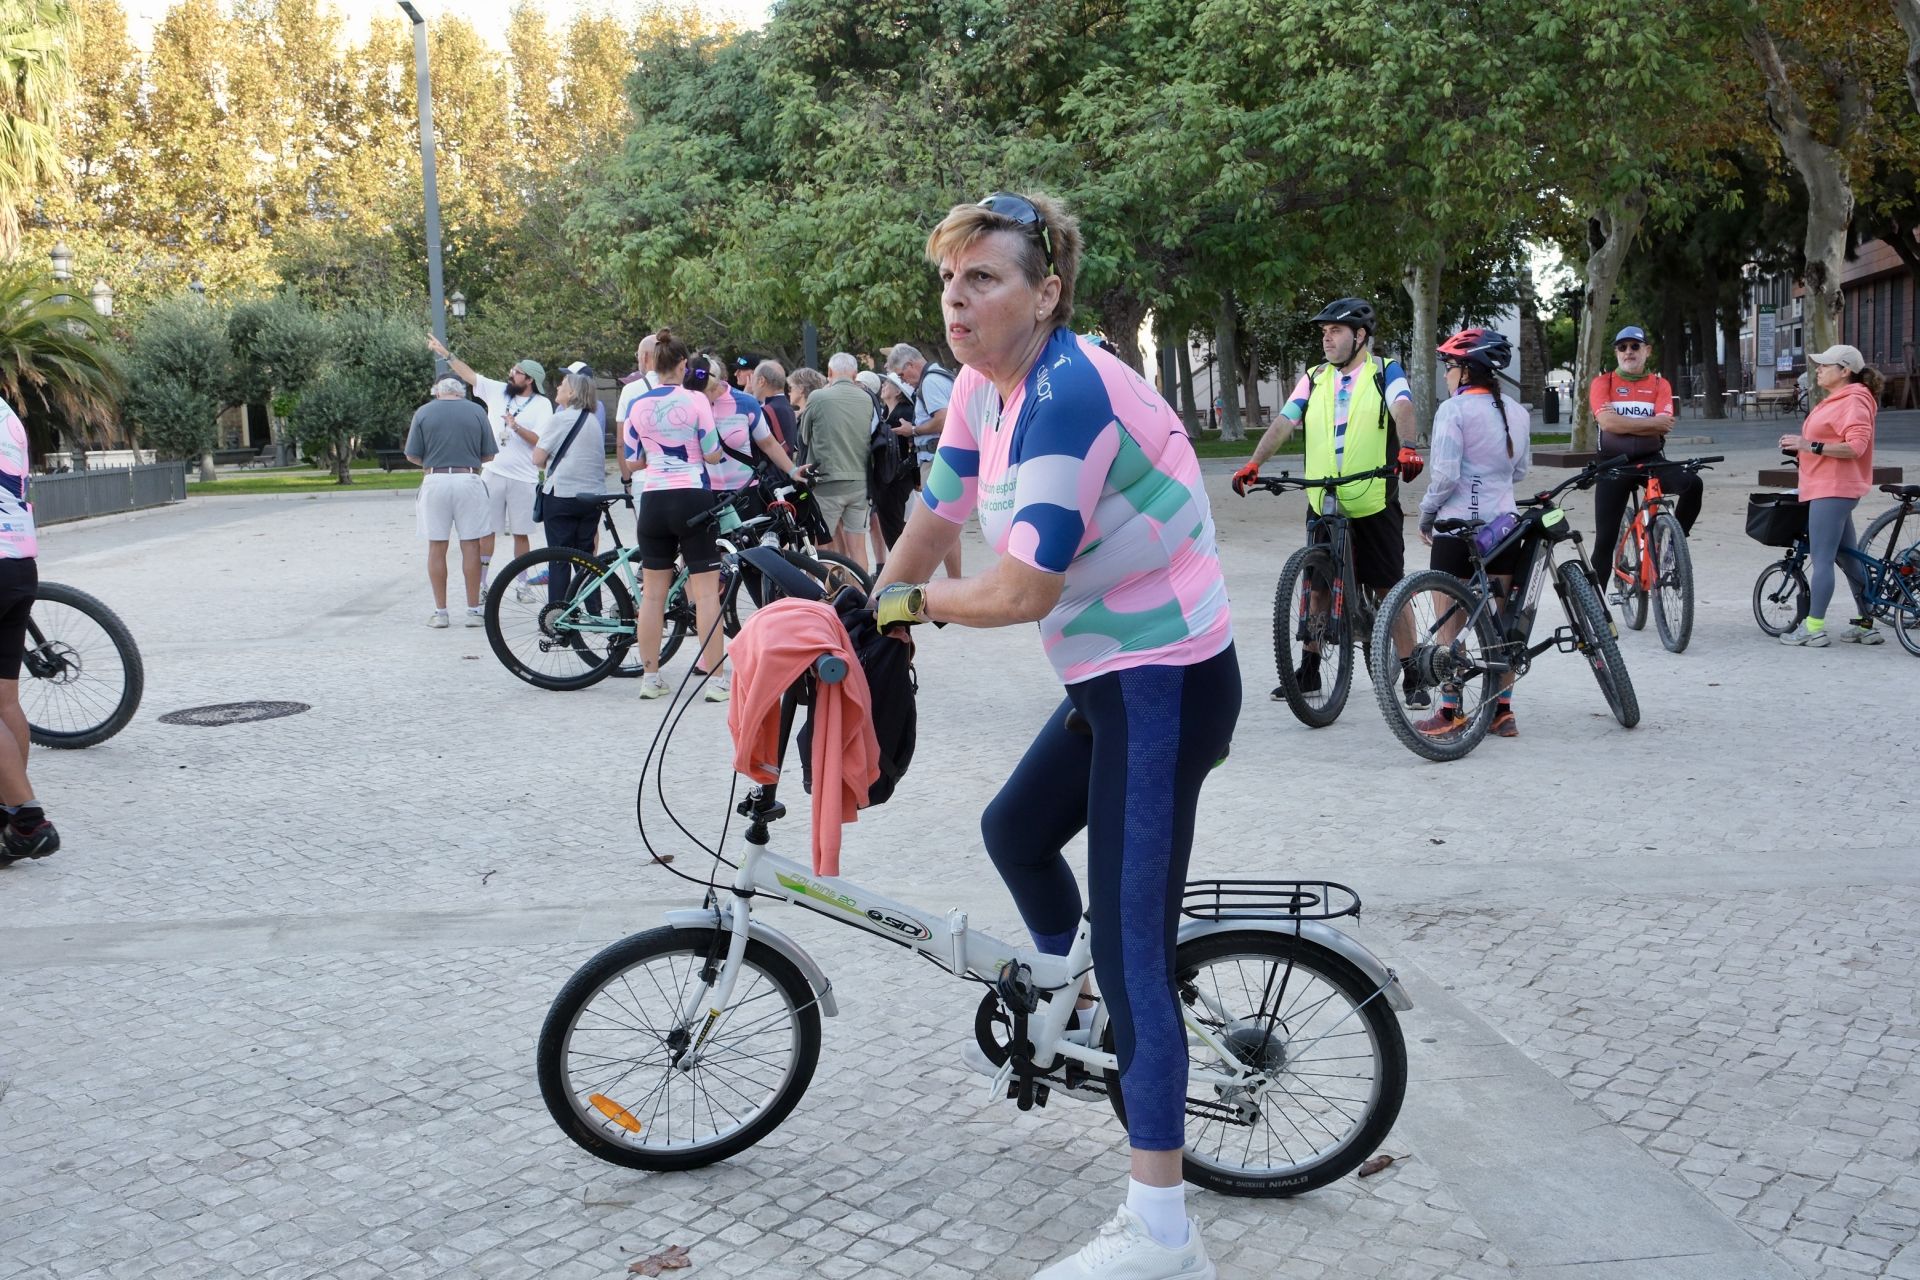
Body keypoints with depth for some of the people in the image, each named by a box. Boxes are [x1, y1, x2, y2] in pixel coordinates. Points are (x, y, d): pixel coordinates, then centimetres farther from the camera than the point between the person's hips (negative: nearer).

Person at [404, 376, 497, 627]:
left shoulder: (423, 412, 3)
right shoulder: (477, 411, 5)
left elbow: (412, 456, 2)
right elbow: (488, 455, 5)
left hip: (435, 481, 0)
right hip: (468, 480, 0)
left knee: (436, 548, 6)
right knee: (470, 545, 5)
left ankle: (440, 611, 9)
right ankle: (474, 610, 7)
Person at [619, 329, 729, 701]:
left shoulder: (639, 406, 5)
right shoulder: (695, 399, -6)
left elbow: (631, 462, 11)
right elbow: (713, 454, -6)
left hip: (653, 500, 4)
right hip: (693, 499, -4)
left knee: (652, 593, 11)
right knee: (707, 592, -1)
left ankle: (650, 677, 15)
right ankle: (716, 679, -2)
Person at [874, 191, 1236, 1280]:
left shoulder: (1069, 392, -24)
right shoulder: (985, 385, 5)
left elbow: (1022, 589, -27)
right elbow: (937, 520, 17)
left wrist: (912, 602, -10)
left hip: (1165, 686, -10)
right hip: (1113, 676, 10)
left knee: (1132, 951, -9)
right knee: (1016, 832, 27)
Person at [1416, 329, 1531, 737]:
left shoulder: (1454, 409, -12)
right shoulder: (1517, 413, 8)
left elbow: (1445, 474, -17)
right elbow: (1519, 471, 17)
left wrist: (1426, 513, -3)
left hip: (1457, 528, -6)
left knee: (1450, 626, 2)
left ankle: (1450, 711, 5)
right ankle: (1503, 711, 15)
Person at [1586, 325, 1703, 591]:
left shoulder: (1660, 385, 5)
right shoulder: (1603, 383, 1)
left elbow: (1663, 427, -11)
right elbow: (1608, 422, -17)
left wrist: (1623, 423, -15)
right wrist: (1652, 422, -14)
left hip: (1650, 460, 1)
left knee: (1693, 484, -27)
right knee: (1605, 539, -3)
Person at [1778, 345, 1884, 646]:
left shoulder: (1854, 401, -12)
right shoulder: (1835, 401, 20)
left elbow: (1855, 446, -22)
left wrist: (1811, 446, -26)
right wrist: (1801, 445, 16)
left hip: (1833, 489, -11)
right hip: (1825, 488, 11)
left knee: (1822, 559, -9)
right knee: (1849, 559, 13)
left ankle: (1813, 628, -8)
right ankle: (1866, 624, 18)